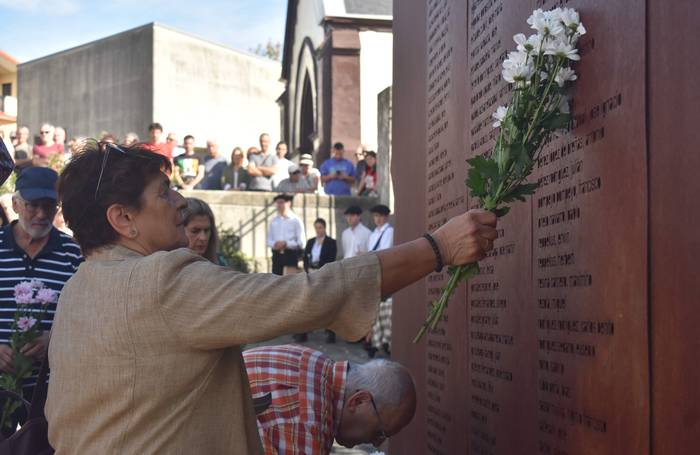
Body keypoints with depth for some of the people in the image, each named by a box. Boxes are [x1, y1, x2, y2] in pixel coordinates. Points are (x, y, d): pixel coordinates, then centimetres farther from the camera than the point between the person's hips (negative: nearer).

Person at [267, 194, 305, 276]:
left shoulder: (295, 220, -2)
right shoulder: (274, 221, 12)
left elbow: (301, 241, -7)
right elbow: (269, 239, 14)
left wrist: (286, 244, -18)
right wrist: (274, 244, -9)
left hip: (291, 255, -4)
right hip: (277, 255, 5)